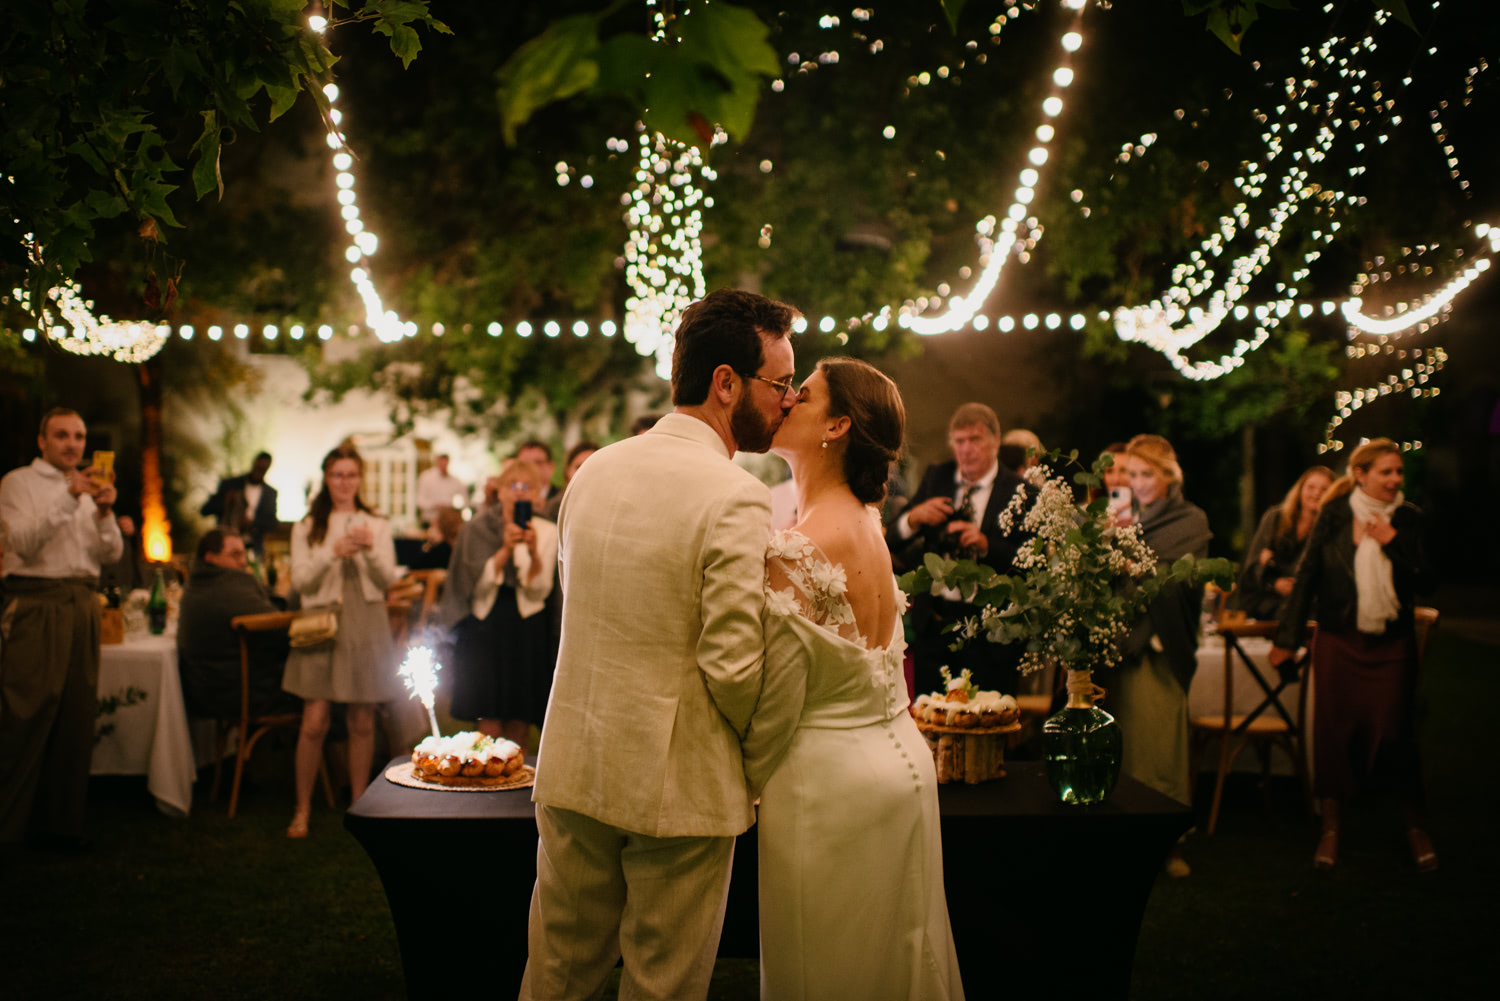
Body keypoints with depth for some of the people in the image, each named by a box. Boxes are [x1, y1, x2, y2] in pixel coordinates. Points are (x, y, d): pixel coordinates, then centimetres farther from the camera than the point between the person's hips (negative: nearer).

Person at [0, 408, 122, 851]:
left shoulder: (89, 488, 20)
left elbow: (111, 554, 12)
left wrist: (105, 512, -6)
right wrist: (69, 498, -19)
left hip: (83, 605, 6)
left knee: (76, 718, 5)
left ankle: (60, 820, 12)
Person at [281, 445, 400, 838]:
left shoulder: (377, 525, 10)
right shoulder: (307, 527, 8)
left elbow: (388, 578, 2)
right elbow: (300, 580, -2)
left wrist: (370, 551, -17)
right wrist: (333, 552, -16)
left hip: (366, 627, 1)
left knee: (362, 723, 4)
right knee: (314, 723, -6)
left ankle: (359, 804, 16)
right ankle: (302, 809, 6)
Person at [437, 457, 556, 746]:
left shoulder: (547, 532, 2)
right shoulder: (479, 527, 1)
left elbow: (539, 592, -5)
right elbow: (478, 585, -8)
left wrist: (533, 553, -21)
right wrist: (506, 550, -19)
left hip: (527, 631, 1)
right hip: (485, 629, -1)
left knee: (519, 728, 3)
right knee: (489, 726, -6)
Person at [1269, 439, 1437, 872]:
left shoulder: (1408, 519, 0)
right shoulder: (1335, 515, -2)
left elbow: (1425, 582, -3)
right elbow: (1307, 576, 2)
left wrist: (1392, 543, -17)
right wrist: (1287, 638, 1)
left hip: (1392, 644, 0)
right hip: (1338, 641, 0)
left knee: (1396, 733, 0)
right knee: (1334, 731, 3)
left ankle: (1416, 828, 17)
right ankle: (1330, 829, 15)